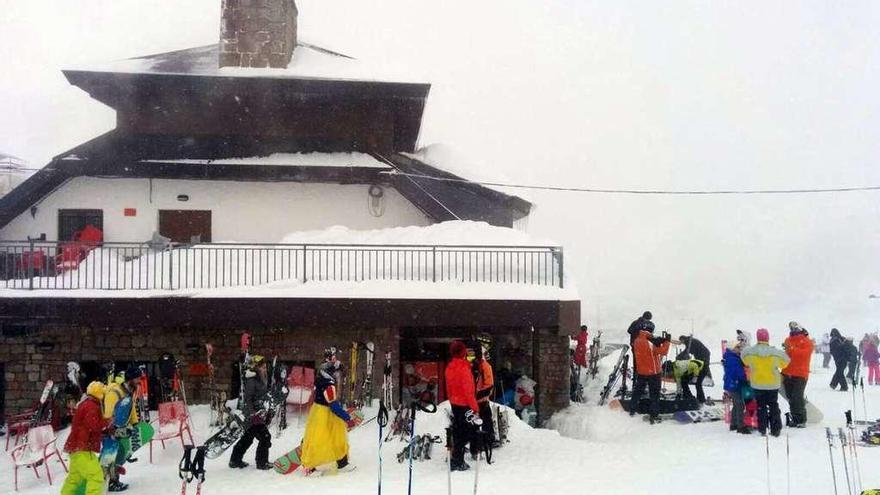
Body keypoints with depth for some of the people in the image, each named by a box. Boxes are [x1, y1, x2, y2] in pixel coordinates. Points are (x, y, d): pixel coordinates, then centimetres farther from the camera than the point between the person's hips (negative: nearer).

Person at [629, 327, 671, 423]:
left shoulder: (637, 341, -5)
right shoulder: (649, 344, -25)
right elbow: (663, 351, -17)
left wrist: (658, 341, -5)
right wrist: (667, 341, -5)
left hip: (641, 372, 6)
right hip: (653, 372, -6)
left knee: (637, 391, 21)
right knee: (654, 394, 6)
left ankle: (632, 410, 31)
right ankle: (654, 415, 9)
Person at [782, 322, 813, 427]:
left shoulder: (806, 341, -1)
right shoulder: (788, 340, 14)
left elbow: (804, 353, -19)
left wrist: (791, 349, -27)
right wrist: (783, 372, 16)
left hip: (800, 375, -6)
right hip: (787, 374, 6)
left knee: (797, 398, -9)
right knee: (791, 398, 7)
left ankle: (802, 420, 0)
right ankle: (795, 419, 14)